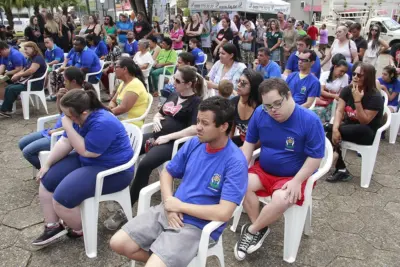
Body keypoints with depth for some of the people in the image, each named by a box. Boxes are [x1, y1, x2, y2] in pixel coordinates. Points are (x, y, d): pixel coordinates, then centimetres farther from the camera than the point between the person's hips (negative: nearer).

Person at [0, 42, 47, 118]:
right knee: (8, 87, -9)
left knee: (12, 89, -20)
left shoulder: (38, 58, -11)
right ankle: (7, 110, -14)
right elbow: (24, 70, 19)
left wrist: (18, 75, -12)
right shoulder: (30, 59, 20)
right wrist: (16, 75, -2)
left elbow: (31, 71, -24)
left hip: (36, 84, -9)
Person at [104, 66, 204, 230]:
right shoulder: (173, 95, 18)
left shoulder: (196, 102, -5)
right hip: (156, 136, 8)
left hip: (172, 143, -8)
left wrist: (168, 137, -19)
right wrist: (156, 118, 4)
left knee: (144, 165, -30)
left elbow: (195, 129, -18)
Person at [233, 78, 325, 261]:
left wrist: (296, 181, -24)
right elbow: (249, 142, 3)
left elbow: (315, 157, -15)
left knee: (281, 200, -32)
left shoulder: (310, 120, -20)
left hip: (294, 176, -4)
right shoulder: (260, 114, -8)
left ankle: (252, 231, -5)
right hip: (263, 170, 4)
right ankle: (259, 229, -5)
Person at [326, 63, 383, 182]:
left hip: (368, 133, -5)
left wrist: (357, 101, -29)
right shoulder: (347, 90, -2)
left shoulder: (375, 97, -17)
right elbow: (339, 110, -12)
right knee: (330, 129, -26)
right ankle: (341, 170, -16)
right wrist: (335, 128, -29)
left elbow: (364, 121, -21)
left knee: (330, 132, -27)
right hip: (349, 126, 6)